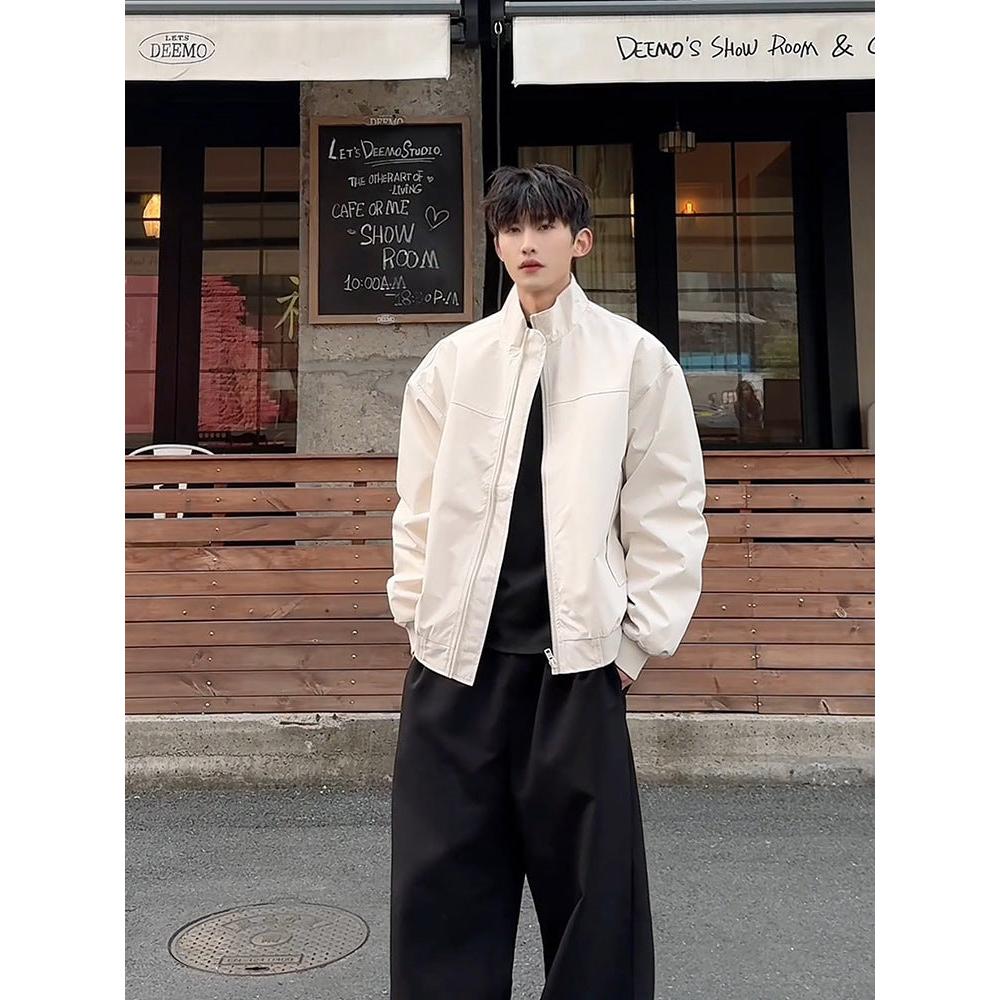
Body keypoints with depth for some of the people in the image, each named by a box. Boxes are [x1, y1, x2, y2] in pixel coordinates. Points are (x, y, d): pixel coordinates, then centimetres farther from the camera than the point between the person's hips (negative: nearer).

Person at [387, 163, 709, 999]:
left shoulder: (637, 357, 1)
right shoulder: (454, 360, 7)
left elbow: (670, 513, 1)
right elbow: (419, 503, 10)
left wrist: (639, 639, -2)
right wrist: (416, 610, 5)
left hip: (575, 656, -2)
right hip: (456, 655, 2)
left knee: (590, 879, 10)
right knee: (442, 879, 12)